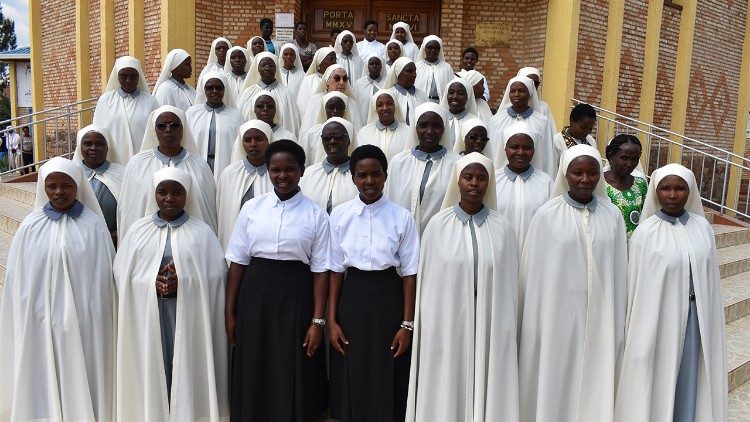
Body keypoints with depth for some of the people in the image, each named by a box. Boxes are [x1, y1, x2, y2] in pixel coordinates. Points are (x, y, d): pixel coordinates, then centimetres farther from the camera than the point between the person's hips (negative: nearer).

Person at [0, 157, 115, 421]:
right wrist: (26, 319, 3)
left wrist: (99, 319, -1)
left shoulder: (93, 225, -6)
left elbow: (104, 276, -3)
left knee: (83, 379, 9)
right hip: (41, 321, 1)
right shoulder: (30, 227, -1)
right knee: (45, 381, 10)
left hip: (84, 320, -1)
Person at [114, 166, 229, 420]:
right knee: (151, 369, 6)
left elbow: (215, 277, -2)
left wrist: (185, 282, -17)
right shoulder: (138, 231, 8)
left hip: (188, 315, -1)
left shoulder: (202, 233, 2)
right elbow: (122, 276, 6)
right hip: (147, 315, 2)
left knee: (186, 367, 3)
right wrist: (152, 284, -10)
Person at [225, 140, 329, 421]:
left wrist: (318, 320, -9)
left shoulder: (316, 215, -3)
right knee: (254, 371, 12)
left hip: (296, 296, -2)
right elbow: (238, 262, 4)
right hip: (255, 294, 2)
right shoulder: (251, 208, 2)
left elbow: (320, 270, -5)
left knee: (293, 373, 7)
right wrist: (230, 311, 4)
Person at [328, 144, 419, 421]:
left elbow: (409, 272, -4)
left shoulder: (402, 218, -5)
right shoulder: (340, 215, -2)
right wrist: (332, 320, 0)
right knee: (352, 379, 12)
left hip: (389, 298, -1)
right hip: (352, 298, 1)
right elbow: (336, 270, 1)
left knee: (387, 380, 7)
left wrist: (407, 324, -6)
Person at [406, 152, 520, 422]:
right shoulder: (438, 225, -3)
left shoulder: (502, 228, 0)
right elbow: (428, 281, 1)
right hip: (447, 324, -1)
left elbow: (509, 282, 4)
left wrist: (507, 332, 3)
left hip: (490, 326, 1)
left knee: (488, 389, 8)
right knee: (446, 391, 8)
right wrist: (429, 329, 0)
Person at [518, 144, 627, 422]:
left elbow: (619, 271, 6)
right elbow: (533, 273, -3)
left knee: (595, 382, 9)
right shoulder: (547, 215, -6)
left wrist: (618, 324, 7)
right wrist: (533, 325, -2)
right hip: (558, 315, -2)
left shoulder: (612, 216, 3)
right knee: (554, 383, 7)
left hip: (599, 317, 2)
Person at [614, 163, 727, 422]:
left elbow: (711, 277, 7)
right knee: (657, 382, 9)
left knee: (690, 380, 14)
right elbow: (635, 286, -8)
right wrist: (638, 331, -5)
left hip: (697, 322, 4)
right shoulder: (645, 233, -11)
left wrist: (710, 324, 8)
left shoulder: (703, 227, 1)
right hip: (659, 321, -3)